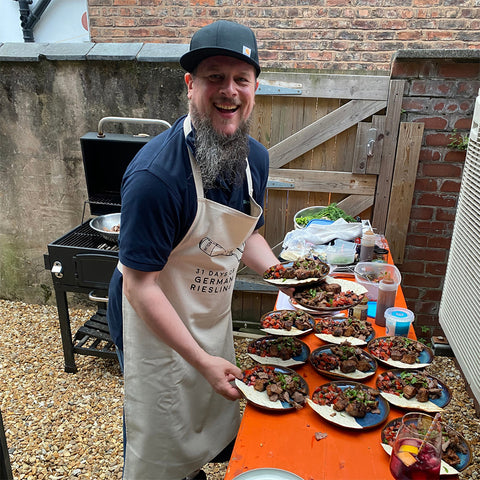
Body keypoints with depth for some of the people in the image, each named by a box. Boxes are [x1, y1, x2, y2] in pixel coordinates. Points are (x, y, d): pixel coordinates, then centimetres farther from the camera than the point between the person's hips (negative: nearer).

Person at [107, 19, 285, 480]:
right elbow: (139, 287, -26)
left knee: (216, 423, 29)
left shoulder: (255, 157, -6)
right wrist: (201, 360, -24)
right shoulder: (155, 174, -31)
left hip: (214, 317, 7)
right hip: (155, 326, -7)